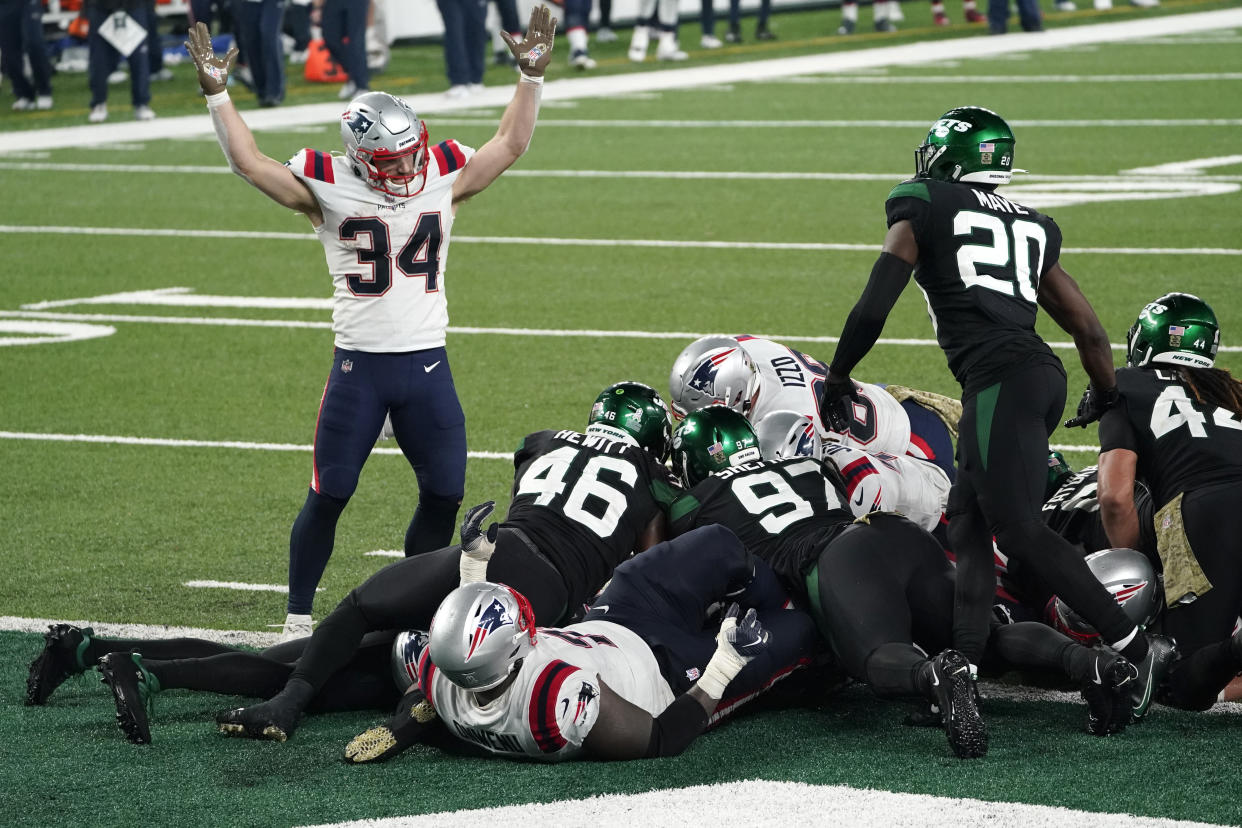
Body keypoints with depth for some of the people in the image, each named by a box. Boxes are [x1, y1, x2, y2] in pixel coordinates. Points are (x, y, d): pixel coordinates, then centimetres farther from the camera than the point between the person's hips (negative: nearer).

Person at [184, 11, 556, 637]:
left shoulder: (442, 179, 3)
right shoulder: (330, 190, -5)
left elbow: (510, 144, 6)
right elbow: (249, 163, -9)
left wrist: (531, 77, -4)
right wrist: (217, 93, -16)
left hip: (428, 366, 3)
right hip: (359, 367, -3)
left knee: (443, 495, 5)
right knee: (328, 496, 1)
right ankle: (297, 619, 11)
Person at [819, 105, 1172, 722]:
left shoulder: (922, 205, 8)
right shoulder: (1032, 227, 24)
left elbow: (874, 307, 0)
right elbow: (1089, 329, 25)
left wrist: (837, 377, 15)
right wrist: (1104, 394, 45)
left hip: (998, 380, -7)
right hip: (1041, 374, 7)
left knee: (1018, 529, -9)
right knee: (968, 525, 11)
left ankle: (1137, 652, -12)